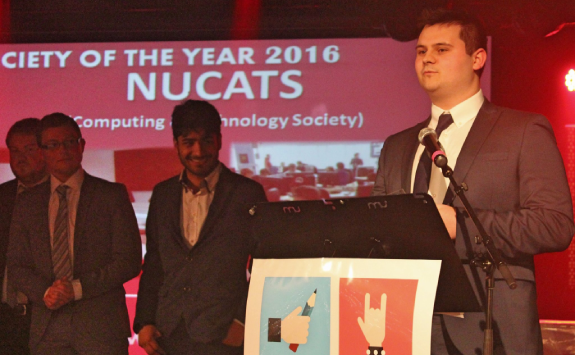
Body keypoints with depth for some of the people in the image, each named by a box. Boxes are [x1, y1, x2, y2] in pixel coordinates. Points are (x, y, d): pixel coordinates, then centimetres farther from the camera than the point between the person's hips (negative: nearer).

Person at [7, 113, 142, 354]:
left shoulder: (112, 195, 4)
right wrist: (44, 293, -9)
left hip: (100, 325, -2)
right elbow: (16, 266, 11)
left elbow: (129, 261, -2)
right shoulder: (28, 203, 13)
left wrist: (78, 288, -11)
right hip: (47, 329, 3)